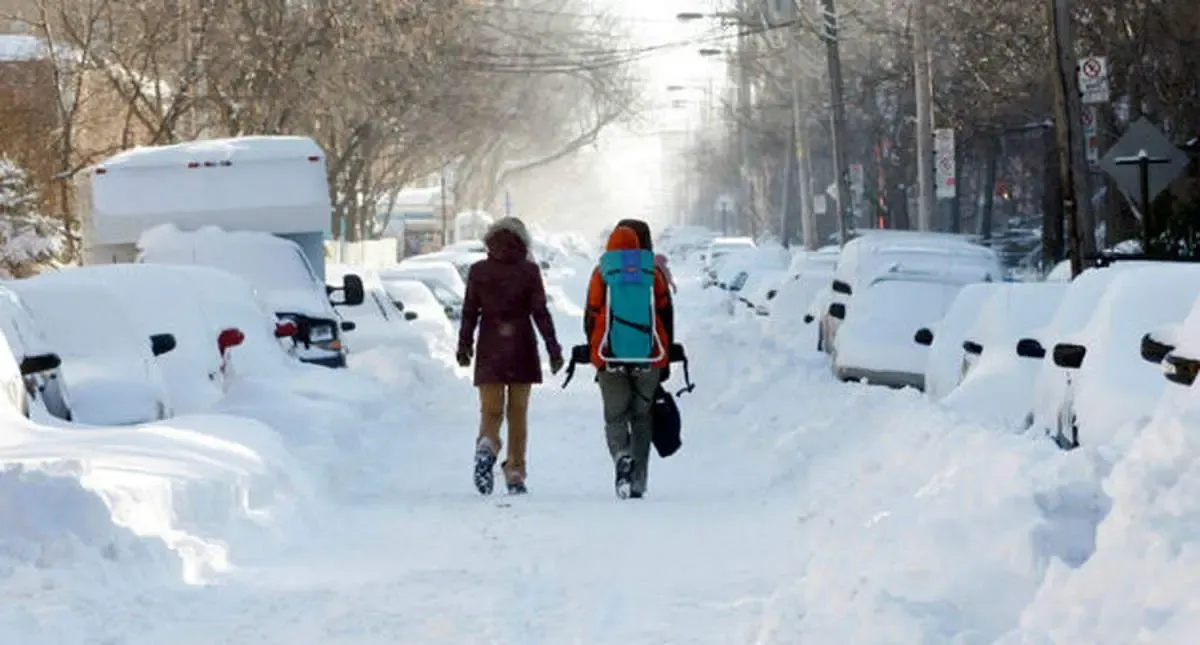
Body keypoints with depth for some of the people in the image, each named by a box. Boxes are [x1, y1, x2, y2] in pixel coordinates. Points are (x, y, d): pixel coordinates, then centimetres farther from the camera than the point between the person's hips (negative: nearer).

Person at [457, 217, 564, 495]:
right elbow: (540, 313, -4)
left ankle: (487, 446, -30)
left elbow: (469, 312, 4)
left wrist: (464, 346, 15)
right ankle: (515, 473, 10)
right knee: (518, 413, 10)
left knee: (491, 410, 2)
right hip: (522, 348, 0)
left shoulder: (478, 271, 0)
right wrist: (553, 350, 1)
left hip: (489, 348, 0)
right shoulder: (529, 271, -4)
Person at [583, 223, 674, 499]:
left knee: (615, 416, 5)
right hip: (649, 359, 1)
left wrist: (594, 354, 13)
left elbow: (591, 318, 2)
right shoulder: (653, 275, 5)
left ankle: (622, 456, -25)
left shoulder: (601, 275, 1)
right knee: (641, 416, 13)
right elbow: (666, 318, 8)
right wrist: (665, 361, 15)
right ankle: (638, 481, 9)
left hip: (611, 359, -1)